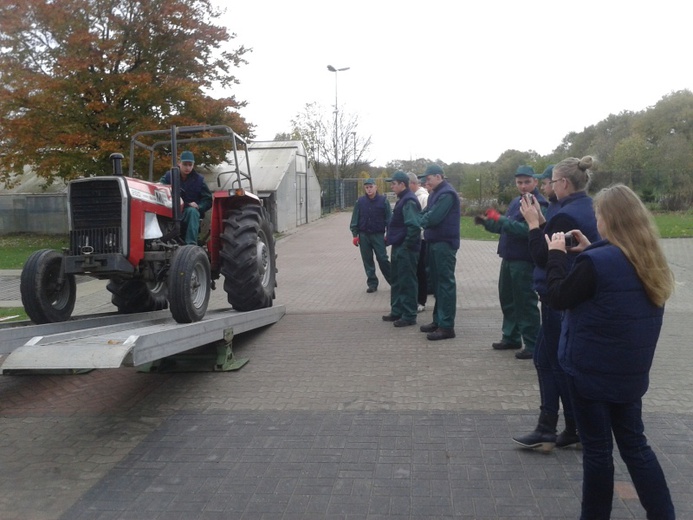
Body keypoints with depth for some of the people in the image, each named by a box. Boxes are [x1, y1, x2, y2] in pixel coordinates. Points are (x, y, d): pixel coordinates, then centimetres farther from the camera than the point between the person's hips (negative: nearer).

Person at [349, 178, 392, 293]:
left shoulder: (383, 200, -4)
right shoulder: (360, 201, 2)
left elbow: (389, 218, -3)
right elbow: (355, 219, 5)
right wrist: (355, 234, 0)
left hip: (378, 235, -3)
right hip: (363, 235, 3)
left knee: (382, 259, -5)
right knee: (367, 260, 7)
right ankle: (372, 283, 16)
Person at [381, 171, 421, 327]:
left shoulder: (409, 201, -18)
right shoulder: (402, 199, 14)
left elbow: (414, 226, -27)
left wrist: (406, 245, -21)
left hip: (406, 249, -11)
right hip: (399, 247, 11)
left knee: (407, 282, -2)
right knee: (396, 281, 17)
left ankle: (409, 316, 6)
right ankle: (397, 311, 28)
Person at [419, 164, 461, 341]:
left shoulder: (446, 194, -16)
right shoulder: (435, 193, 17)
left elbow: (433, 218, -21)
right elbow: (426, 213, 16)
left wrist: (420, 221, -5)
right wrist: (423, 219, -4)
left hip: (444, 244, -10)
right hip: (435, 243, 10)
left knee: (446, 283, -7)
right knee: (437, 282, 15)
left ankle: (447, 326, -3)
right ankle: (438, 320, 25)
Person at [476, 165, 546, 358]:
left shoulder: (539, 204, -15)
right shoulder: (515, 201, 14)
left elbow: (527, 230, -27)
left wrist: (500, 219, -27)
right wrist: (487, 222, 7)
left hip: (525, 261, -9)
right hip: (509, 258, 9)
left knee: (526, 303, -3)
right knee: (507, 299, 17)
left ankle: (532, 345, 6)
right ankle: (511, 337, 31)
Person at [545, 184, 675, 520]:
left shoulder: (596, 262, -21)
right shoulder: (649, 261, 4)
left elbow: (558, 298, -11)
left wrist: (556, 254, -2)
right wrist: (589, 251, 11)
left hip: (591, 369, -7)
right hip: (630, 370, 7)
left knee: (597, 449, 7)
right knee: (634, 444, 18)